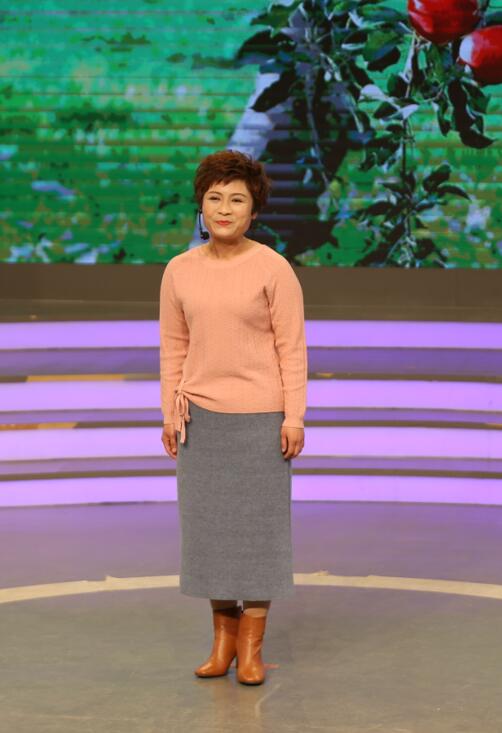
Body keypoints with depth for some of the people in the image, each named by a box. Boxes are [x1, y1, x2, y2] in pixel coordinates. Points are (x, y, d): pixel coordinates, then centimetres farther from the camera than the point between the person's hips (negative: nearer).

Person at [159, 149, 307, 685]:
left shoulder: (274, 269, -8)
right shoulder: (179, 271, 3)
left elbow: (292, 347, -7)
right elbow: (173, 347, 8)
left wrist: (294, 417, -12)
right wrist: (170, 411, 2)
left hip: (261, 417, -3)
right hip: (201, 416, 3)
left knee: (259, 524, 0)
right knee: (208, 524, 6)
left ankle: (252, 646, 9)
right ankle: (223, 636, 19)